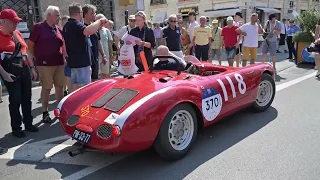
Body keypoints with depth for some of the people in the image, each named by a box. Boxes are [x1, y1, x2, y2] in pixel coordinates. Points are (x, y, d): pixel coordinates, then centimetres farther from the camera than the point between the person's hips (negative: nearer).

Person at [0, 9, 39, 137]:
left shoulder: (17, 33, 11)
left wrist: (32, 68, 15)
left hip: (24, 70, 6)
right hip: (11, 72, -6)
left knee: (26, 98, 11)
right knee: (15, 100, -2)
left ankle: (28, 123, 24)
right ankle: (16, 128, 12)